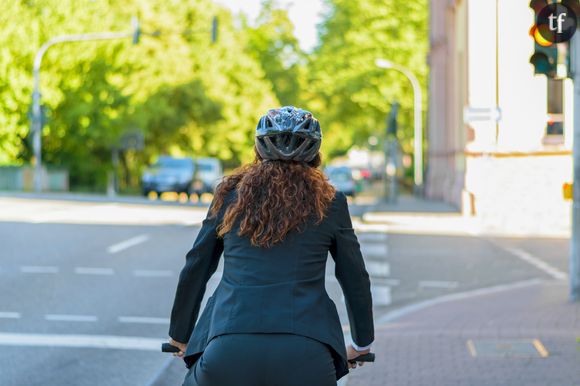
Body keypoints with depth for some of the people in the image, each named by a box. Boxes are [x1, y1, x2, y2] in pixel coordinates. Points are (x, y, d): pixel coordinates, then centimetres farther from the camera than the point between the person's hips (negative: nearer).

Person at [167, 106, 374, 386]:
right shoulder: (329, 202, 12)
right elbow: (355, 279, 18)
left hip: (228, 353, 1)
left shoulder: (231, 193, 15)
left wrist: (180, 336, 33)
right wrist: (362, 344, 33)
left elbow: (194, 270, 19)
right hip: (305, 359, -1)